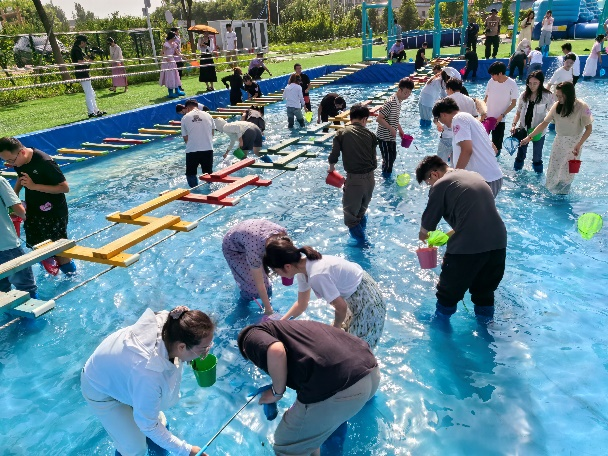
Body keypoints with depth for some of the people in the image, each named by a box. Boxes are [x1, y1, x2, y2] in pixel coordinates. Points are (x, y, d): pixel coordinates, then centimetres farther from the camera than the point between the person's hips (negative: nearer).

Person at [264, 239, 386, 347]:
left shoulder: (317, 275, -34)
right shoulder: (302, 266, -7)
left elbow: (341, 307, -23)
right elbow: (301, 304, 7)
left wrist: (335, 328, -4)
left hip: (367, 302, -9)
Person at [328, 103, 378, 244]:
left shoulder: (341, 133, -3)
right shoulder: (370, 135, 5)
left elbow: (333, 157, -7)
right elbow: (374, 160, 7)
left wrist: (331, 168, 14)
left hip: (354, 179, -5)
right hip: (370, 178, 5)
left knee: (350, 216, 11)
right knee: (362, 211, 26)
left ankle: (363, 243, 15)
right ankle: (361, 236, 41)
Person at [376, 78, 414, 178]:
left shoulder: (399, 101, 6)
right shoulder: (390, 102, -23)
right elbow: (379, 118, -25)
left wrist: (400, 131, 15)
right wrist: (391, 128, -25)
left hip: (391, 137, 9)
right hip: (384, 137, -9)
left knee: (392, 157, 21)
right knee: (388, 160, -2)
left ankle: (387, 175, 39)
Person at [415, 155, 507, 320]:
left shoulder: (440, 185, -3)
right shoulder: (475, 176, 20)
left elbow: (427, 223, 1)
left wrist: (423, 235, 23)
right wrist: (448, 235, 32)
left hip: (467, 246, -7)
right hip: (498, 243, 7)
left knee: (449, 293, 16)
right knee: (485, 291, 27)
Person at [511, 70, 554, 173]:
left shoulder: (547, 96, -12)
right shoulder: (524, 95, -1)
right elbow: (518, 113, 4)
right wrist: (514, 125, -11)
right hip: (523, 129, 3)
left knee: (537, 155, 9)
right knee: (520, 153, 17)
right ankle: (516, 170, 33)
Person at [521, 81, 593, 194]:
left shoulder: (581, 107, -20)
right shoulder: (557, 106, -9)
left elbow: (589, 128, -15)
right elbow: (544, 123, -3)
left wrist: (579, 145, -25)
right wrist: (529, 137, -9)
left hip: (574, 142, -3)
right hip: (559, 140, 4)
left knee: (568, 170, 5)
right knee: (553, 168, 10)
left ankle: (563, 193, 23)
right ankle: (551, 189, 29)